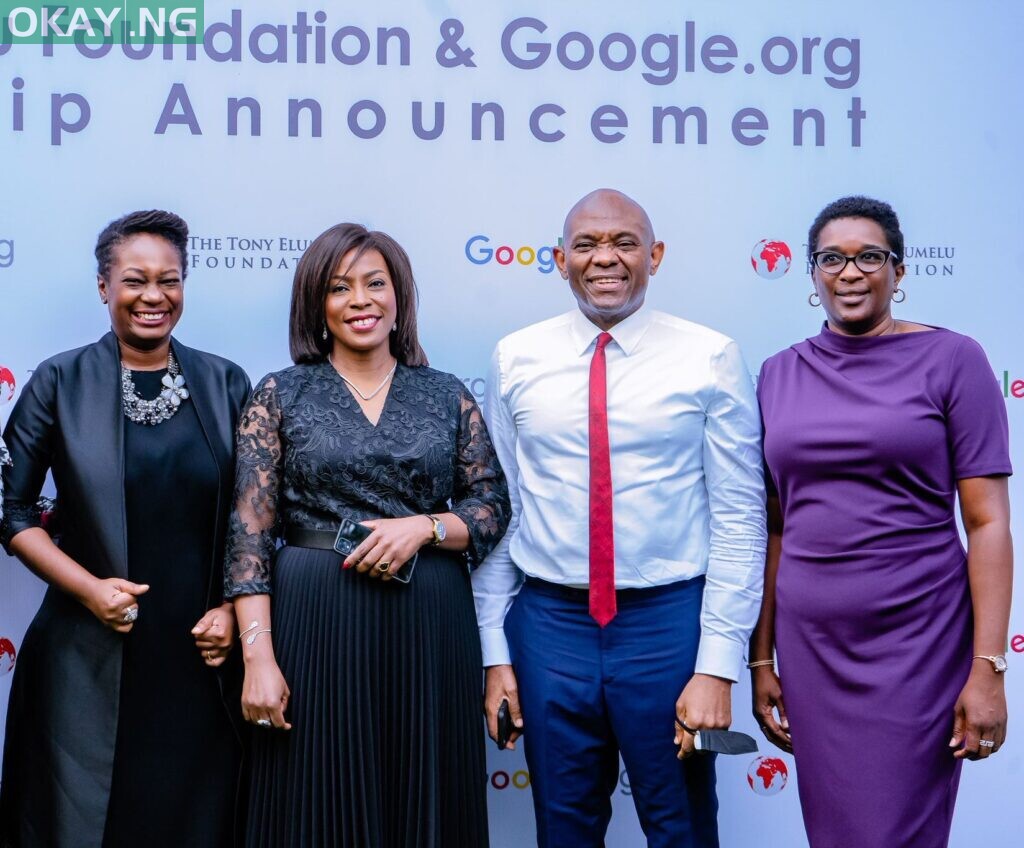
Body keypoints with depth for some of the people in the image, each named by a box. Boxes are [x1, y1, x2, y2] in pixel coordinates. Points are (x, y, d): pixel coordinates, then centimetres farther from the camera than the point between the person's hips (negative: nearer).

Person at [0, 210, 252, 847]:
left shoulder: (226, 384, 5)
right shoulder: (60, 382, -1)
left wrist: (232, 610, -4)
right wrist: (89, 587, -12)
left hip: (202, 657, 2)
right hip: (90, 662, -2)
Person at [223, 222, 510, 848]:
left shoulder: (447, 395, 7)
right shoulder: (280, 396, 2)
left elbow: (493, 506, 7)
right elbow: (249, 534, -3)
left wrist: (423, 527, -13)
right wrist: (258, 656, -11)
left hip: (430, 629, 2)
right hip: (316, 627, -1)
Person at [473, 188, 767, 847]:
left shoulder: (711, 359, -4)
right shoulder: (517, 360, 3)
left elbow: (740, 519, -5)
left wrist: (718, 667, -9)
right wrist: (496, 652, 4)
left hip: (670, 622, -2)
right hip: (549, 623, 2)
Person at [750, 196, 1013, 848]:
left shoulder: (951, 360, -4)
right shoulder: (781, 375, 7)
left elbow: (988, 522, -7)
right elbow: (774, 529, 9)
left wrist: (989, 669, -13)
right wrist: (761, 658, 8)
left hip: (919, 643, -3)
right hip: (811, 646, 4)